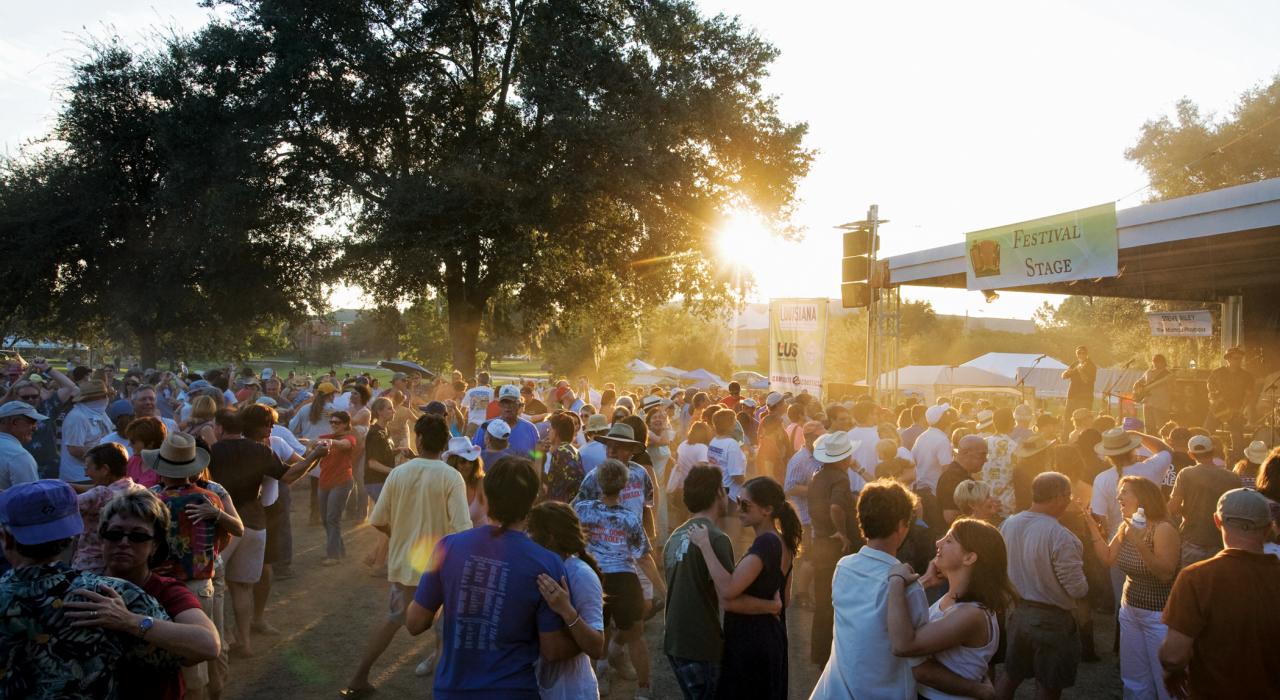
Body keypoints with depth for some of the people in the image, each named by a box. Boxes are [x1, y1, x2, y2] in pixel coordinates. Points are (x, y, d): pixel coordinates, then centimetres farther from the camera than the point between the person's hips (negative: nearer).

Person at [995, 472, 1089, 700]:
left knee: (1011, 674, 22)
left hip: (1017, 612, 6)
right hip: (1051, 619, -6)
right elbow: (1078, 589, -20)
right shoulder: (1060, 537, -26)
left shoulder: (1008, 524, -6)